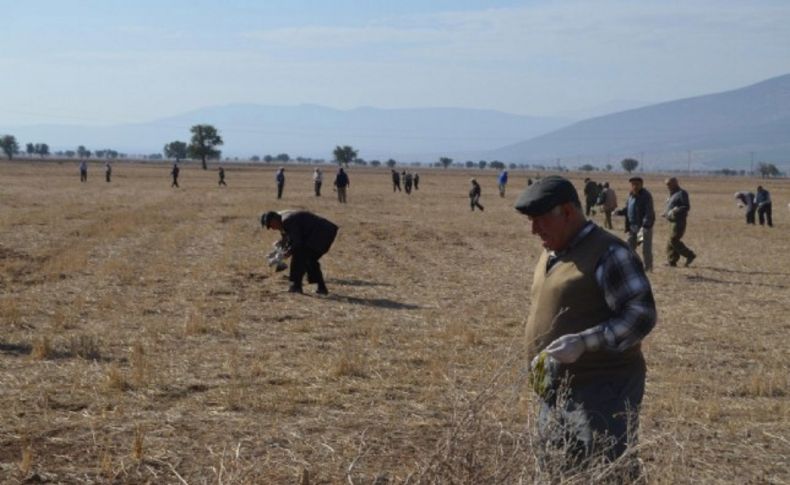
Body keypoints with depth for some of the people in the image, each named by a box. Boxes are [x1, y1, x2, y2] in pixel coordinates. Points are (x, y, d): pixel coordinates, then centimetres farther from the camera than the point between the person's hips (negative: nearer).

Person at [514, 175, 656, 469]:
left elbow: (641, 316, -18)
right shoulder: (551, 253, 15)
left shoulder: (608, 254, -13)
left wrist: (584, 343, -27)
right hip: (556, 392, 9)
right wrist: (540, 362, 16)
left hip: (602, 392, -9)